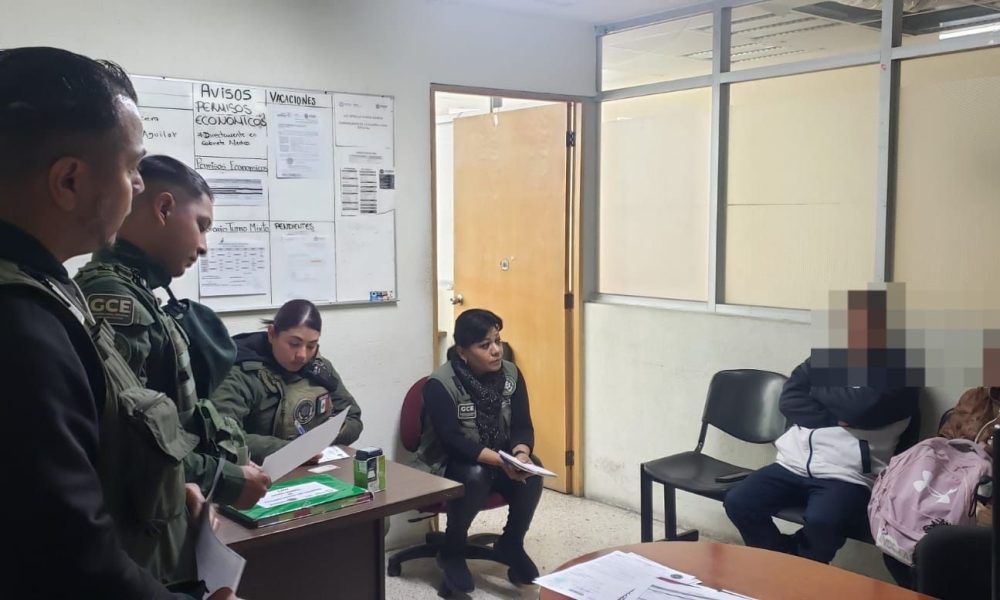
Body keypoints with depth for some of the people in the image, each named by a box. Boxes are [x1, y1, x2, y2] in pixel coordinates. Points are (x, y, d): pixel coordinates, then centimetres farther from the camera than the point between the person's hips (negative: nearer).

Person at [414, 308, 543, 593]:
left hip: (501, 457, 5)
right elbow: (453, 441, -29)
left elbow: (522, 426, -8)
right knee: (476, 475, -36)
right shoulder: (440, 384, -22)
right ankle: (452, 551, -11)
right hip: (449, 462, -4)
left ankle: (511, 543, -1)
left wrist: (520, 454, -31)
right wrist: (501, 460, -41)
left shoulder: (511, 374, -6)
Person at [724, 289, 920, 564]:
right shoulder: (825, 357, 17)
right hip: (793, 465, 5)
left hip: (847, 476, -5)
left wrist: (818, 391, 1)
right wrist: (834, 418, -9)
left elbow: (862, 407, -16)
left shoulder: (900, 372, 3)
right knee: (738, 502, -16)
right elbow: (789, 400, 5)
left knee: (821, 523, -34)